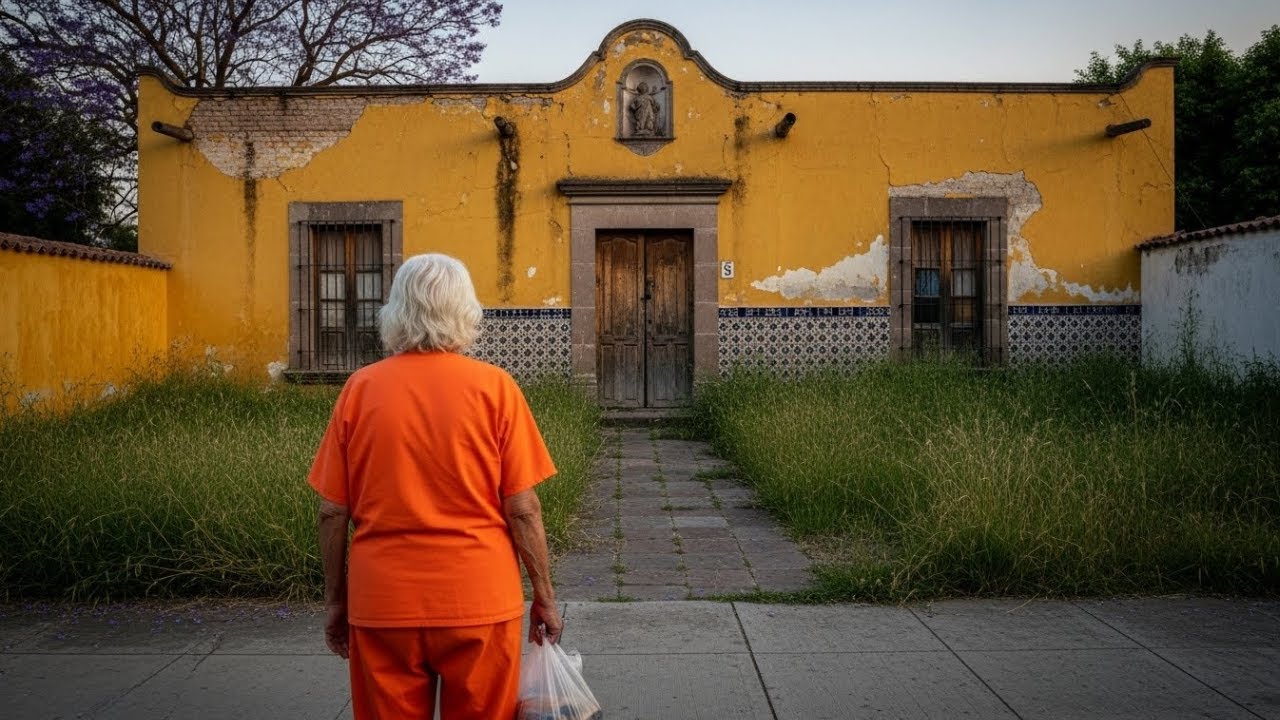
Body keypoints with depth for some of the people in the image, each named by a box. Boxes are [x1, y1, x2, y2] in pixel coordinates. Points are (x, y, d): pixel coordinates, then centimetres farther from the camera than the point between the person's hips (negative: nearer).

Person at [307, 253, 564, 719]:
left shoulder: (361, 388, -3)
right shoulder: (494, 387, -7)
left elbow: (332, 512, 0)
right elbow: (522, 509, -7)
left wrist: (335, 599, 12)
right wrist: (544, 596, 4)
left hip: (382, 604, 1)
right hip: (479, 601, -1)